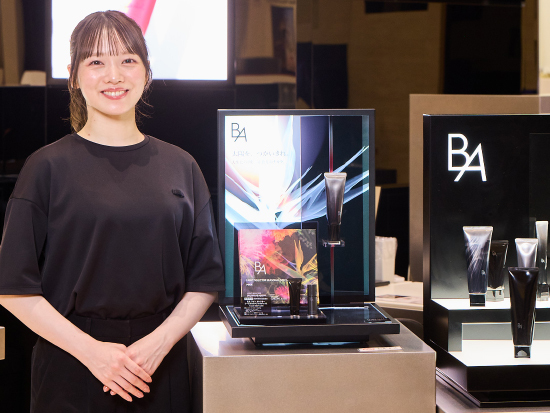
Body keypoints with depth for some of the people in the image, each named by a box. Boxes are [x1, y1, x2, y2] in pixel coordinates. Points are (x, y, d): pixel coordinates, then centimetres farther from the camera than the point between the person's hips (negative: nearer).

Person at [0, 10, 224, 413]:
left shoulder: (180, 167, 7)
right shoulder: (49, 167, -1)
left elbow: (205, 280, 7)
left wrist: (160, 341, -9)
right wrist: (91, 349, -14)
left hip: (162, 371, 2)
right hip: (71, 373, -2)